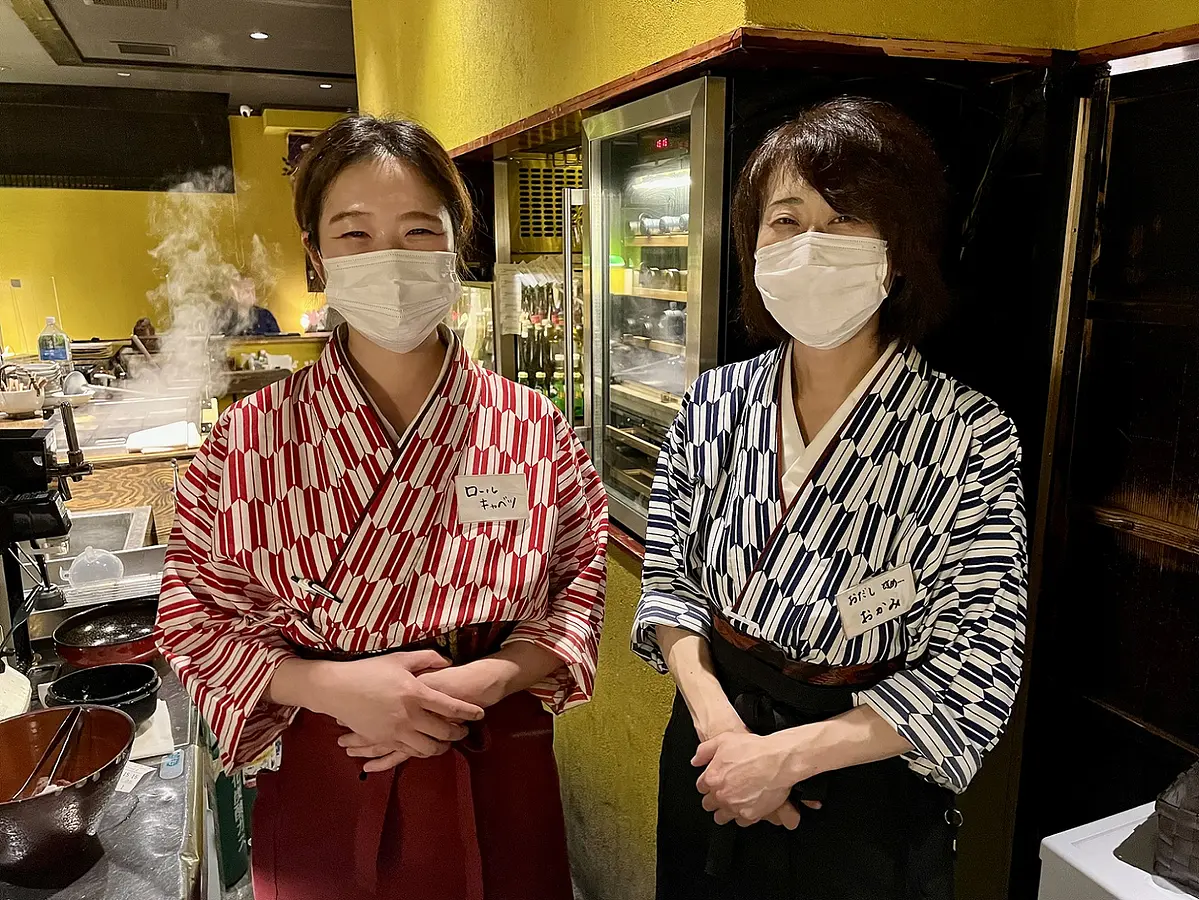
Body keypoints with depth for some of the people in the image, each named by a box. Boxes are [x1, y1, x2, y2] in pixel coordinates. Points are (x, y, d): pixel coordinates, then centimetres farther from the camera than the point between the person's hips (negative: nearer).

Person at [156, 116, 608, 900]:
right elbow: (193, 614, -3)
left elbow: (583, 582, -2)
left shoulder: (534, 428, -9)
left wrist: (482, 681, -17)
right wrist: (331, 687, -19)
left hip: (495, 773, 1)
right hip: (322, 783, 0)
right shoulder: (250, 440, -10)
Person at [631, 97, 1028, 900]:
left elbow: (977, 670, -17)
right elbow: (668, 576, -2)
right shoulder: (714, 403, -6)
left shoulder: (970, 436, -17)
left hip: (865, 790, -3)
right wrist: (715, 717, -16)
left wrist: (789, 754, -20)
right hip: (708, 752, 4)